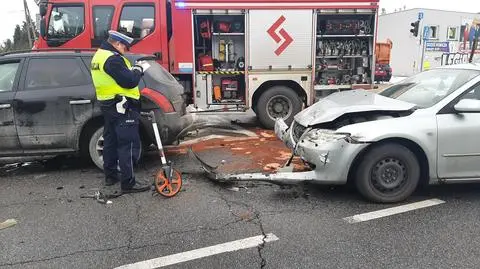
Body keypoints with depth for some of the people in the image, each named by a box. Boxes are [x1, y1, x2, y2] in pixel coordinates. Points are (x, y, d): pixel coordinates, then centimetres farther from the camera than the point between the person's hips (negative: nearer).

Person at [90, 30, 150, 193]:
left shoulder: (99, 56, 14)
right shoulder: (113, 59, -18)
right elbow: (129, 82, -23)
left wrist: (130, 70, 7)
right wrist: (138, 71, -4)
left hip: (107, 105, 11)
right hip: (122, 107, -11)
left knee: (111, 140, 17)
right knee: (127, 144, -8)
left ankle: (110, 176, 27)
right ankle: (128, 183, -5)